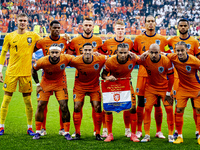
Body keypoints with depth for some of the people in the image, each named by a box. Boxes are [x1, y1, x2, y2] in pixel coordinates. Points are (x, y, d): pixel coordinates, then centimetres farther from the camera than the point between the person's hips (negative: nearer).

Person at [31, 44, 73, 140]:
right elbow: (33, 70, -4)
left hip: (60, 84, 0)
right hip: (46, 83, 0)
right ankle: (38, 132, 10)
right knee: (40, 106, -4)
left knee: (64, 107, -9)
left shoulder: (65, 59, -26)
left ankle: (66, 132, 2)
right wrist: (38, 84, -5)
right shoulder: (43, 61, -25)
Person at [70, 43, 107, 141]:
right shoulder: (76, 61, -22)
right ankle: (77, 134, 4)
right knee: (77, 108, -8)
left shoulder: (100, 60, -22)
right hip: (80, 86, 0)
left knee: (97, 108, -9)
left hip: (94, 87, 0)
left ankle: (97, 134, 3)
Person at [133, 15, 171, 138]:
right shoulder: (139, 39, 8)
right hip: (143, 74, 0)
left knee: (157, 103, 2)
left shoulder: (162, 39, 8)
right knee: (141, 103, 1)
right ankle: (139, 131, 11)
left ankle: (159, 131, 12)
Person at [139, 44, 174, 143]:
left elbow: (171, 77, -11)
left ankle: (170, 135, 6)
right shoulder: (145, 59, -19)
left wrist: (168, 92, -9)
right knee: (147, 109, -7)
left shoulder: (166, 61, -22)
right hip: (151, 87, 1)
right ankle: (147, 135, 2)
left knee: (169, 109, -7)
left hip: (164, 88, -1)